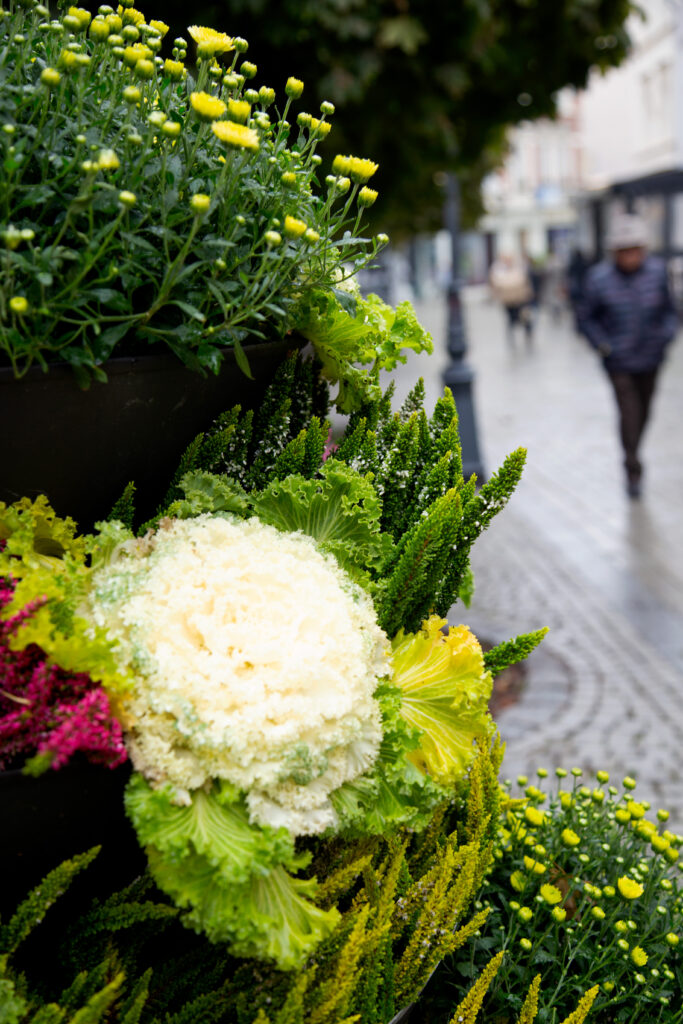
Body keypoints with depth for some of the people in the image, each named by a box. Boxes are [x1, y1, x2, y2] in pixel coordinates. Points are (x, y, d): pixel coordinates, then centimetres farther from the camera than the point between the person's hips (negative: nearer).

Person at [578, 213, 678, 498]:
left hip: (650, 359, 3)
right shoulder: (599, 278, -15)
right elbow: (586, 318, -3)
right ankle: (633, 470, 4)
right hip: (619, 361, -3)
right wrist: (602, 344, -16)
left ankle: (632, 456, 41)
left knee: (643, 412, 17)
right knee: (628, 413, -11)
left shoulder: (657, 271, -8)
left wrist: (667, 333, -11)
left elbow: (669, 309, 6)